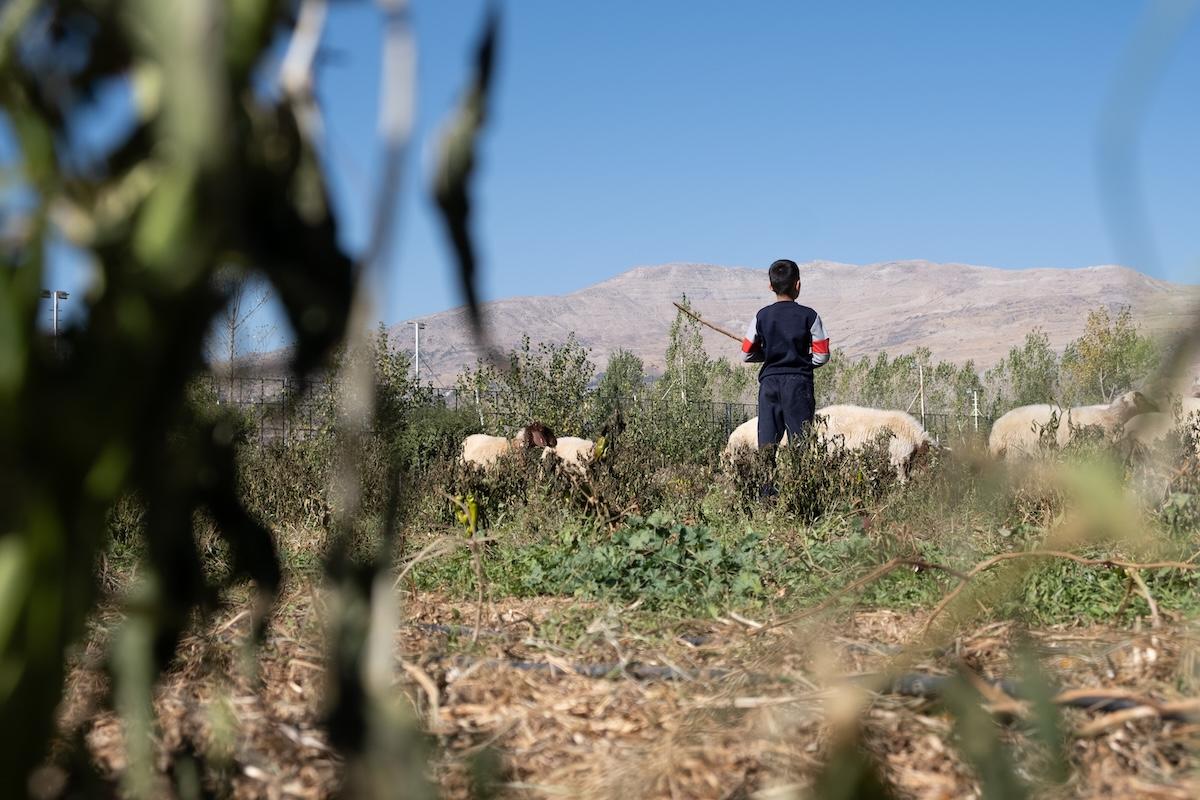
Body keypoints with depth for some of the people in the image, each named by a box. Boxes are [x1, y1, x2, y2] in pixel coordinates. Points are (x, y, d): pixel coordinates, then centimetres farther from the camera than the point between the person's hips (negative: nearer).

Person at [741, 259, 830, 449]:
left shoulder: (762, 316, 3)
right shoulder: (809, 316, -2)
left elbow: (746, 355, 5)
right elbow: (822, 356, -2)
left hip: (769, 382, 2)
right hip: (799, 382, -2)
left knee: (767, 441, 1)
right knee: (801, 440, -2)